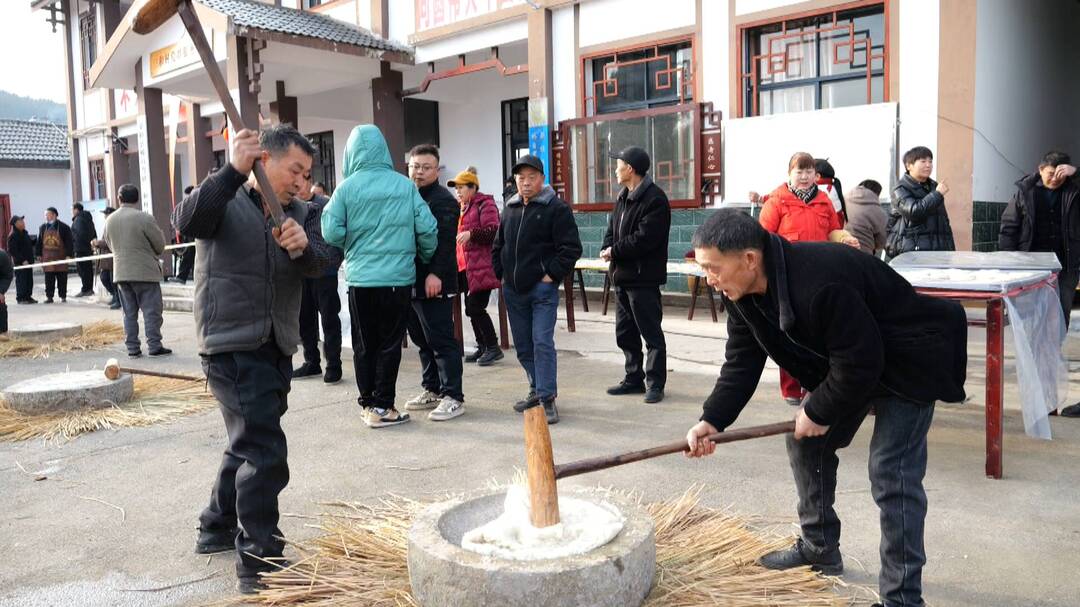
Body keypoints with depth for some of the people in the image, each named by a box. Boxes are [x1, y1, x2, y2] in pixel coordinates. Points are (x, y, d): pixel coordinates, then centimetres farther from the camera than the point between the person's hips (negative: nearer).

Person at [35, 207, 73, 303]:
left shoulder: (63, 227, -5)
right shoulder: (43, 227, 7)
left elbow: (69, 242, -6)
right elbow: (39, 242, 13)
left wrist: (69, 255, -12)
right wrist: (38, 254, 9)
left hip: (60, 257, -3)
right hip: (47, 257, 3)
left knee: (62, 277, 4)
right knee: (48, 278, 3)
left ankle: (63, 296, 12)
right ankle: (49, 296, 8)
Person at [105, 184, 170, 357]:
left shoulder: (110, 220, 5)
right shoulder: (144, 218, -12)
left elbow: (109, 245, 17)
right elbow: (160, 245, -6)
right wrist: (152, 253, 15)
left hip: (121, 273, 5)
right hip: (145, 272, -5)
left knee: (129, 312, 10)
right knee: (151, 310, 0)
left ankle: (132, 348, 11)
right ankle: (154, 346, -2)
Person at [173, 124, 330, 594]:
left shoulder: (301, 213, 10)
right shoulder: (225, 200, -4)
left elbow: (318, 264, -7)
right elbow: (186, 222, -25)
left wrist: (302, 246, -29)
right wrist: (233, 171, -35)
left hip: (277, 346, 7)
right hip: (231, 344, -7)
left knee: (249, 442, 21)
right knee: (265, 451, -13)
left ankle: (218, 529, 41)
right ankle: (258, 563, -3)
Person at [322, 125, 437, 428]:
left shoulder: (346, 188, -3)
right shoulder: (404, 185, -1)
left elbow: (332, 233, -7)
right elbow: (427, 228, -3)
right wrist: (426, 258, 14)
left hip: (360, 278, 0)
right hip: (398, 278, 0)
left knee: (364, 345, 12)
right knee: (389, 344, 7)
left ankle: (367, 404, 17)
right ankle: (382, 407, 8)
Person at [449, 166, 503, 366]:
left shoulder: (484, 204, -7)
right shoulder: (463, 207, 21)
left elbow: (494, 232, -17)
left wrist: (471, 234, -25)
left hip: (481, 267, -9)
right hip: (465, 266, 9)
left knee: (475, 308, -10)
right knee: (471, 308, 11)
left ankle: (493, 348, 1)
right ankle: (482, 347, 21)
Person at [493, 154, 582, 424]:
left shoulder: (556, 208, -6)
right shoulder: (510, 209, 13)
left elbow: (571, 248, -10)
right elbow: (498, 245, 23)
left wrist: (552, 275, -13)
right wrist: (501, 273, 12)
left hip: (542, 289, -6)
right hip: (513, 289, 7)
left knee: (542, 343, -12)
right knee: (523, 346, 12)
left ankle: (547, 398, -7)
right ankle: (538, 389, 25)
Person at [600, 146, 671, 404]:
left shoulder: (654, 199, -14)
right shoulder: (623, 197, 15)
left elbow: (644, 238, -22)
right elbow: (612, 227, 16)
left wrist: (615, 251, -13)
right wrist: (607, 248, -5)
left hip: (644, 277, -9)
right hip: (623, 275, 10)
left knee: (651, 333, -1)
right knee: (625, 333, 15)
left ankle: (655, 383, 7)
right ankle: (634, 378, 26)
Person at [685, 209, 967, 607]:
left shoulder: (820, 285, -39)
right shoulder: (740, 292, -11)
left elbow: (859, 361, -32)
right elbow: (742, 361, -7)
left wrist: (819, 411, -18)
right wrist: (711, 420, -17)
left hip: (908, 363, -9)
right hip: (845, 363, 9)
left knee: (891, 475, -13)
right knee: (805, 443, 11)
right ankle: (820, 549, 28)